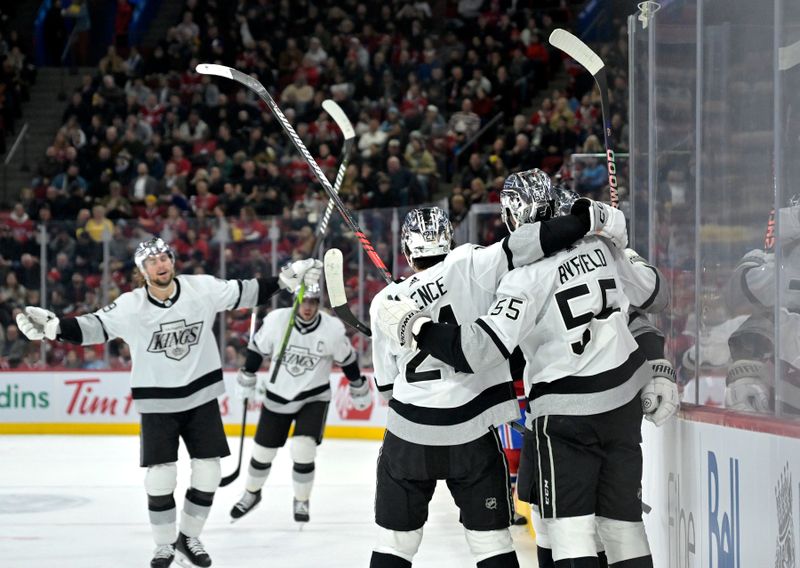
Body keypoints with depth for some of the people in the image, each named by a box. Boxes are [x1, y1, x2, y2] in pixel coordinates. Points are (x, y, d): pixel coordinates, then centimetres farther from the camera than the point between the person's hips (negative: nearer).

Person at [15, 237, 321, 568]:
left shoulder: (202, 289, -8)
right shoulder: (130, 306, -12)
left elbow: (245, 293, -1)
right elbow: (93, 327, -18)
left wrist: (285, 279, -6)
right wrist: (53, 326, -33)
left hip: (202, 397, 2)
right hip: (157, 404, -2)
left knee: (208, 473, 2)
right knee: (160, 476, -5)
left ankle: (189, 538, 21)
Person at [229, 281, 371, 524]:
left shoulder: (333, 328, -16)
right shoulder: (276, 321, -16)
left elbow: (347, 360, 0)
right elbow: (257, 349, 0)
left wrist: (359, 389, 8)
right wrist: (247, 379, 6)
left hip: (314, 397, -1)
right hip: (277, 396, 2)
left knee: (303, 449, -17)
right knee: (263, 451, 8)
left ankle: (301, 501, 7)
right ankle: (251, 493, 36)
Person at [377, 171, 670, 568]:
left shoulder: (526, 277, -17)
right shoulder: (598, 246, 2)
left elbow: (479, 349, -24)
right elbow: (652, 296, 17)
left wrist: (413, 327, -16)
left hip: (566, 410, -6)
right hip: (625, 399, 6)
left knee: (569, 521, -3)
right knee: (622, 518, 11)